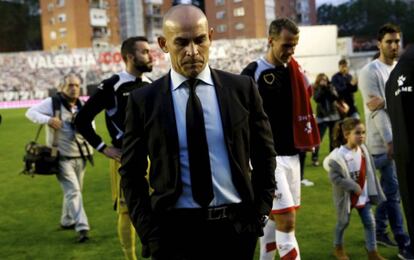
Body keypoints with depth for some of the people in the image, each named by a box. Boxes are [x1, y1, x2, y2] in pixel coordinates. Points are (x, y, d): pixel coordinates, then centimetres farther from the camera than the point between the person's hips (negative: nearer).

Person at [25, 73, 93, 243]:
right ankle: (82, 228, -18)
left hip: (80, 156, 6)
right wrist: (47, 119, -25)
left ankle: (67, 221, 36)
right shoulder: (52, 103, -8)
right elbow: (30, 112, -9)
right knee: (73, 191, -14)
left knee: (73, 191, 18)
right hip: (62, 157, -6)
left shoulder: (82, 106, 8)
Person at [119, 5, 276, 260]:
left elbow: (264, 155, 8)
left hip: (237, 225, 2)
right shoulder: (143, 100, -3)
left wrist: (260, 212, 1)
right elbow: (131, 173, 2)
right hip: (175, 229, -1)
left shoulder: (242, 88, 0)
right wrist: (150, 233, -4)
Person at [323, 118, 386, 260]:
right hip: (346, 195, -5)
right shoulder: (338, 155, -25)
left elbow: (369, 172, 5)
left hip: (363, 194, 5)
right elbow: (334, 177, -24)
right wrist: (354, 187, -23)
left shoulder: (363, 149, -5)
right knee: (343, 222, 14)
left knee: (369, 222, 4)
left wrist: (373, 191, 7)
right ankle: (338, 248, 36)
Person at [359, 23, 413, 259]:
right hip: (383, 141, -6)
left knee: (389, 188, 13)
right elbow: (376, 110, -14)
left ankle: (379, 231, 25)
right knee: (393, 191, -4)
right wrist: (390, 141, -18)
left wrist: (386, 102, -19)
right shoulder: (370, 71, -9)